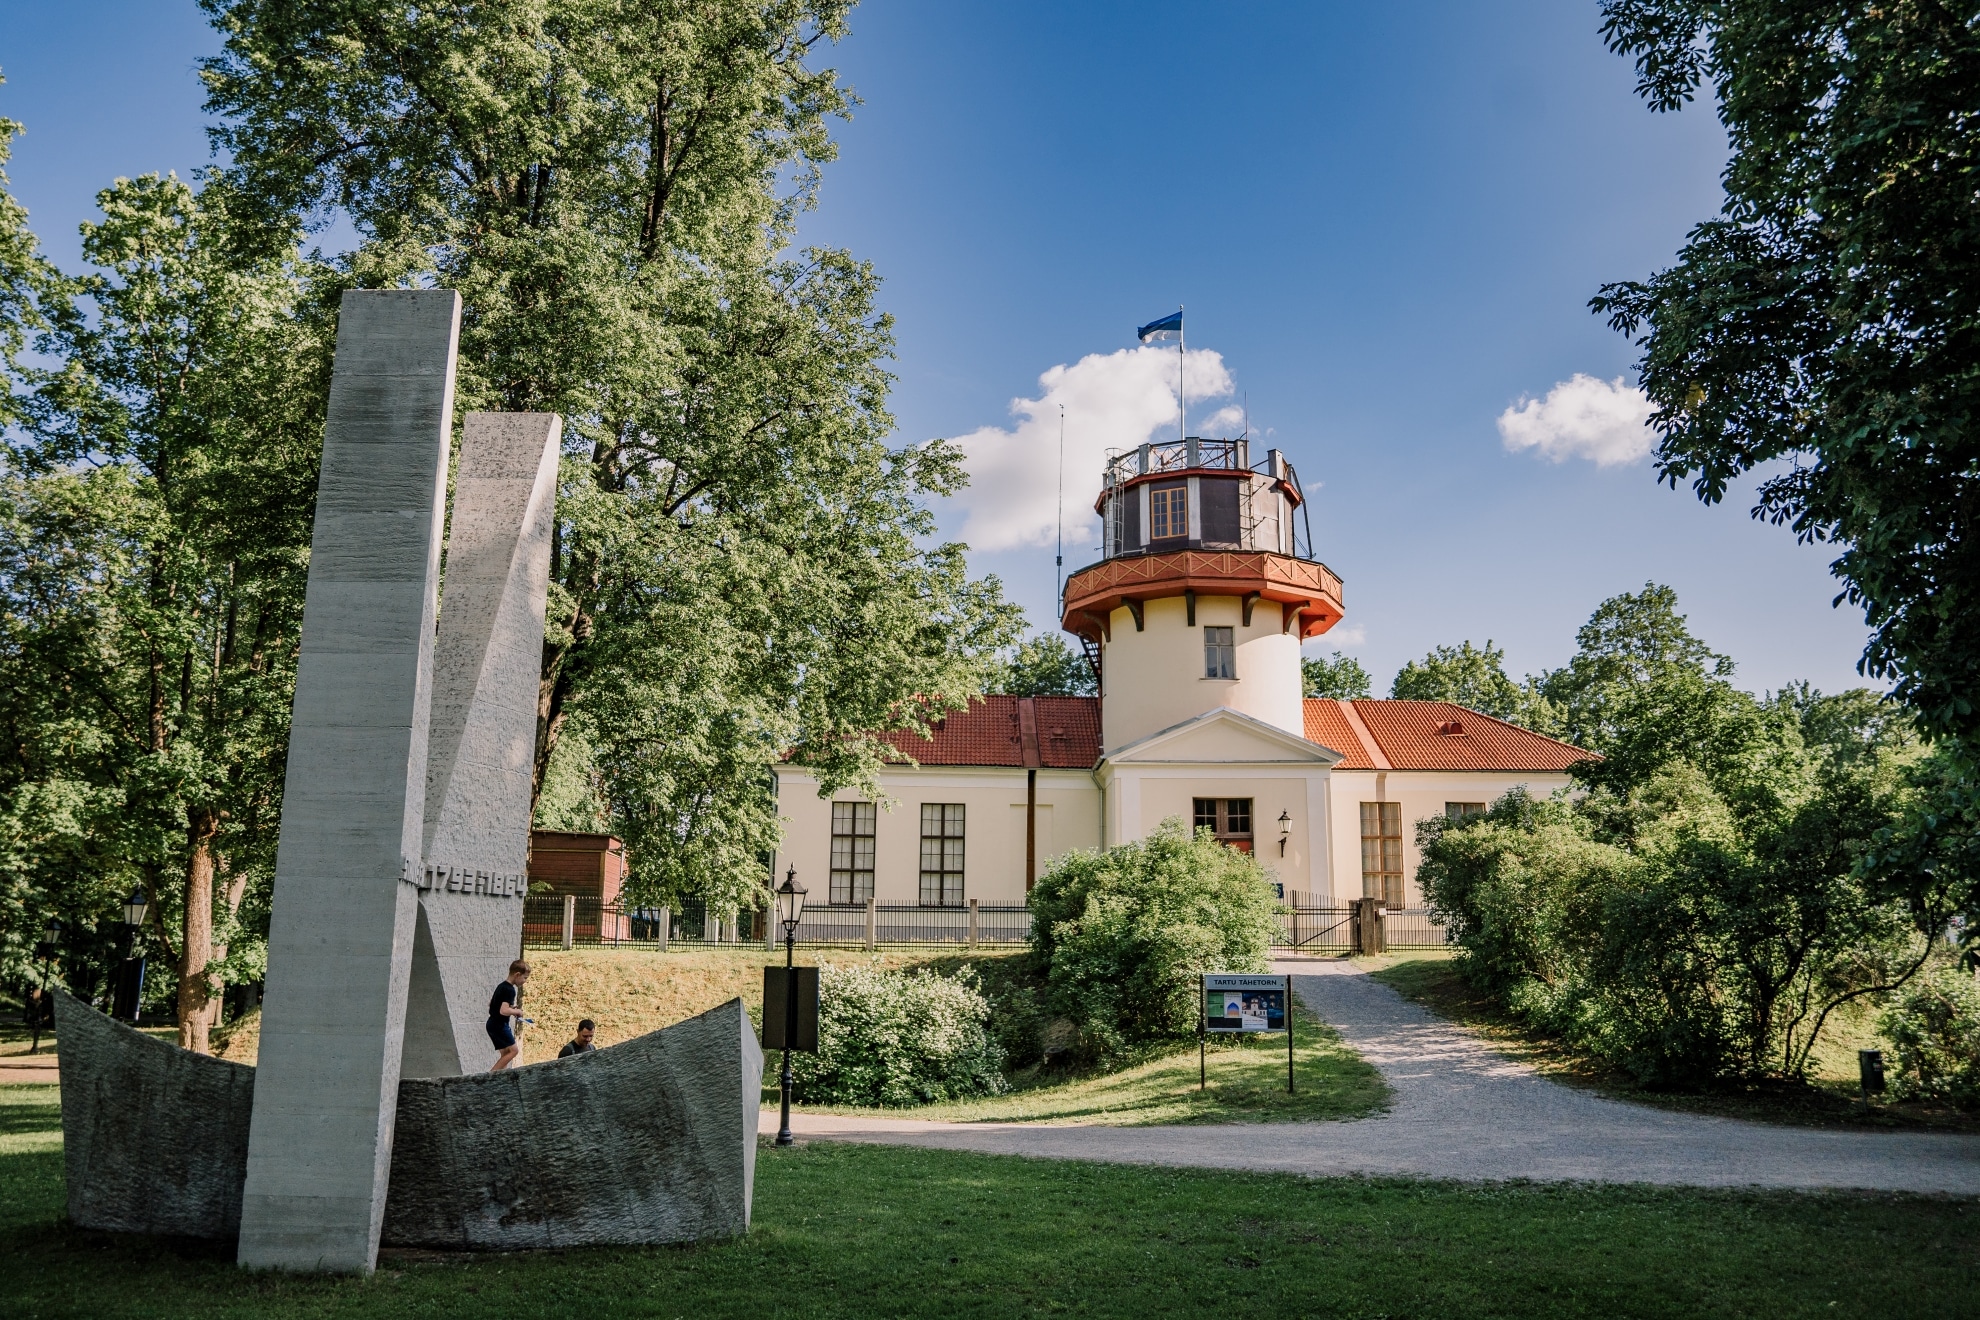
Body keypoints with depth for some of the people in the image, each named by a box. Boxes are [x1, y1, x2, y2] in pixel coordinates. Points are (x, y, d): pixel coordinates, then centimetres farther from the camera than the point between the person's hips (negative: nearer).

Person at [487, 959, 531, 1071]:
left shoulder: (502, 986, 12)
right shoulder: (510, 990, -18)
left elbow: (491, 1003, 23)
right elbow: (504, 1011, -29)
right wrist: (517, 1011, -11)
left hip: (492, 1024, 10)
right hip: (500, 1025, -10)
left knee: (505, 1053, 10)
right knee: (514, 1050, -6)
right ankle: (490, 1074, -9)